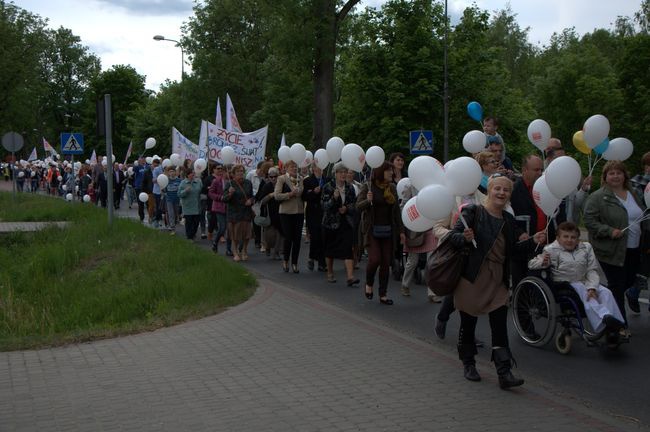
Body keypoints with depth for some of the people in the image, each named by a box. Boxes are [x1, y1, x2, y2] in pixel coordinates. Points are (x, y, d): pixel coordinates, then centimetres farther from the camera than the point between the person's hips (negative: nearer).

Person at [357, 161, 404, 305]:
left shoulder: (392, 188, 9)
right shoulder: (368, 187, -4)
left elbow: (397, 210, 12)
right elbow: (359, 206, -6)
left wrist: (401, 231, 9)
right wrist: (367, 200, -28)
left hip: (388, 231, 4)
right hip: (372, 231, -4)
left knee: (386, 263, 3)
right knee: (374, 259, -13)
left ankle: (383, 294, 13)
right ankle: (369, 284, 17)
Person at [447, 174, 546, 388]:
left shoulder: (508, 220, 10)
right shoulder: (473, 212, -7)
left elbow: (513, 249, 18)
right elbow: (453, 236, -11)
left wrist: (533, 241, 5)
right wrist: (465, 238, -32)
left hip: (497, 280, 4)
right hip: (472, 277, -4)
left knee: (500, 326, -2)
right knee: (468, 323, 7)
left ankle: (504, 373, -2)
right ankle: (468, 364, 25)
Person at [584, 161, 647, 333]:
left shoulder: (633, 194, 12)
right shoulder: (598, 197, -10)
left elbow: (643, 217, 20)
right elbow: (589, 220, -14)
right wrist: (609, 231, -23)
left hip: (633, 250, 7)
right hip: (611, 251, -7)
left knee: (629, 281, 17)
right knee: (617, 287, 0)